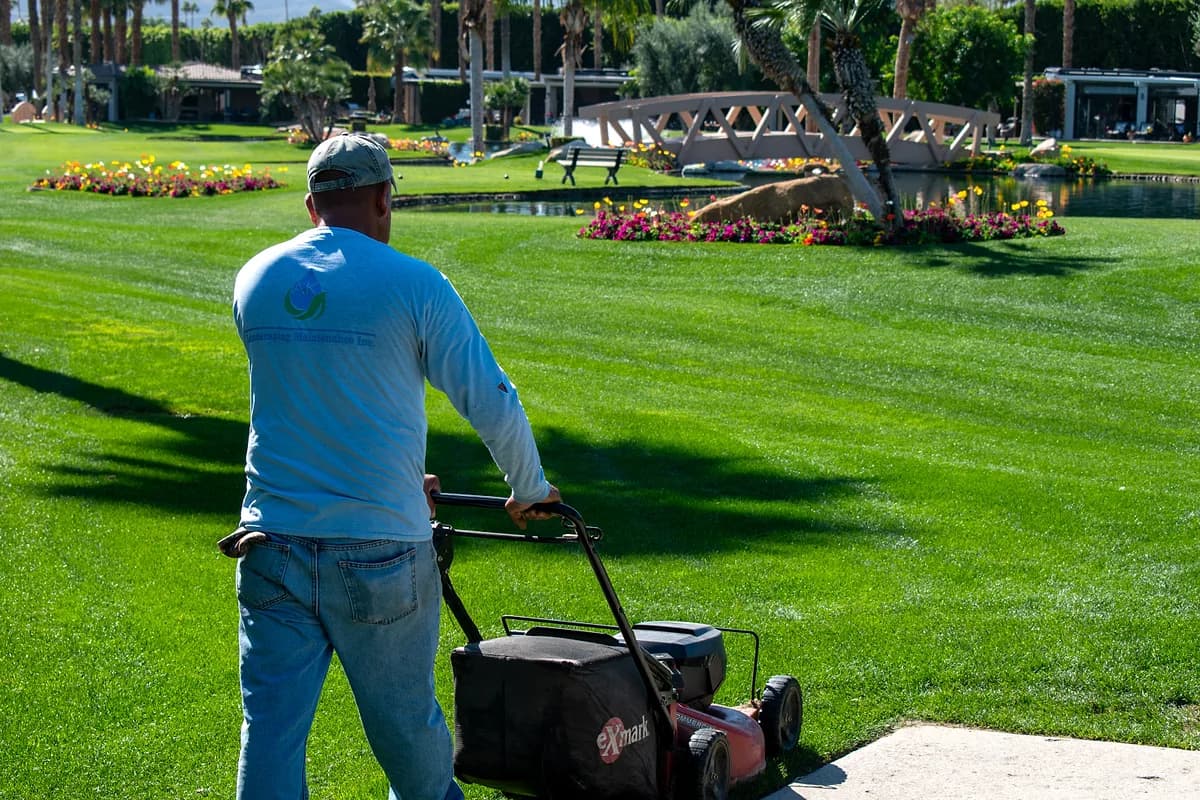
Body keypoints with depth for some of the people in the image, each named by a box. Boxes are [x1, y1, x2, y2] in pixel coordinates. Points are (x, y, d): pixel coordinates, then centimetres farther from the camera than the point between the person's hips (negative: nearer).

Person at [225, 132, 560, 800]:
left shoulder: (256, 280, 8)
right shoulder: (414, 285, -7)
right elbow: (492, 404, -4)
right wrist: (530, 490, 15)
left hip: (275, 540, 3)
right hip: (381, 545, -3)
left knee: (272, 726, 5)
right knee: (405, 715, 15)